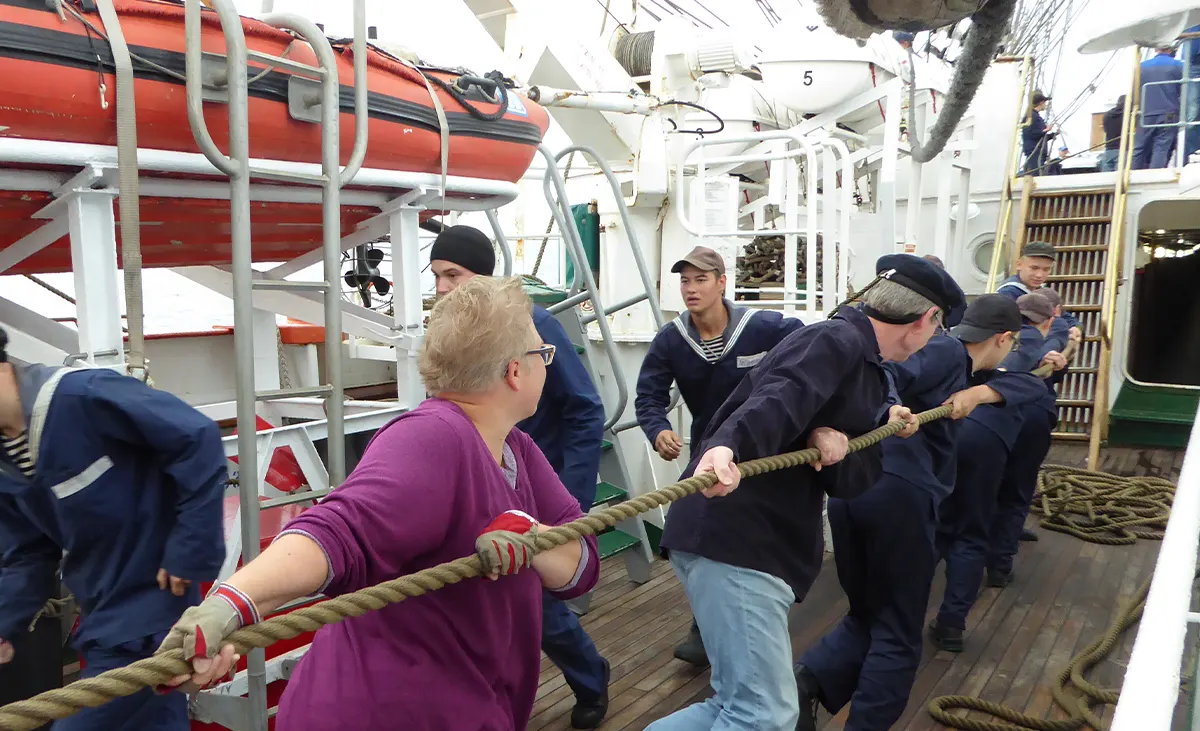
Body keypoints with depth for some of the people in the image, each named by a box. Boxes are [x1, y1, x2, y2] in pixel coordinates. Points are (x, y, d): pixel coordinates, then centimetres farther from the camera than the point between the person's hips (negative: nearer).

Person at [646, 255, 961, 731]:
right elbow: (777, 401, -29)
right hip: (730, 535, -10)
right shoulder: (836, 340, -8)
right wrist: (726, 447, -48)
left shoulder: (868, 373, 21)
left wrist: (838, 447, -11)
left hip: (763, 542, 10)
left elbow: (851, 480, 12)